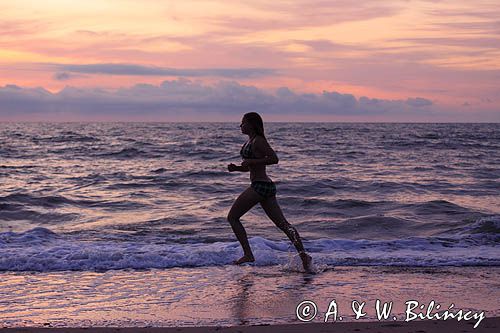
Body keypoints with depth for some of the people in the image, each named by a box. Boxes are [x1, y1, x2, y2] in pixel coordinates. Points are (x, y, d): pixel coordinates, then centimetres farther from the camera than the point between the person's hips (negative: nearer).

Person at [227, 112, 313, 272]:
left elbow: (274, 158, -19)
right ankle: (303, 254, -2)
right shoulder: (250, 141, 19)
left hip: (260, 185, -10)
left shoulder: (258, 141, -10)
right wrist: (236, 168, 9)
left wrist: (252, 162, -19)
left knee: (232, 217, 0)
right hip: (267, 186, 10)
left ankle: (248, 255, -3)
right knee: (282, 223, 4)